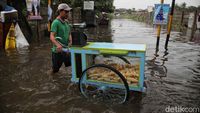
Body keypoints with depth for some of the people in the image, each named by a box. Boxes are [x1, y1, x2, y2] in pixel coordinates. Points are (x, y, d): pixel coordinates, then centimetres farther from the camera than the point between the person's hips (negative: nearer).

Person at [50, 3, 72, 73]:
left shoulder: (66, 22, 11)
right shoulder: (56, 22, -13)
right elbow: (52, 37, -23)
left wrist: (70, 41, -5)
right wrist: (58, 45, -42)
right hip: (58, 51, -6)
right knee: (55, 70, 9)